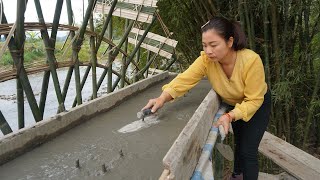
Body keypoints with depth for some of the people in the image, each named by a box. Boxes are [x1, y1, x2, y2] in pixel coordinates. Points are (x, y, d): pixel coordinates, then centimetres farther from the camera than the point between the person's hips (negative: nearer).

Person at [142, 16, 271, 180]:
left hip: (257, 104, -4)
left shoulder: (251, 60, -39)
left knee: (248, 150, -10)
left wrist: (230, 116, -46)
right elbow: (185, 79, -39)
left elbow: (253, 100, -33)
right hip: (232, 104, 4)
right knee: (238, 141, 24)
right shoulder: (206, 59, -29)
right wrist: (163, 98, -55)